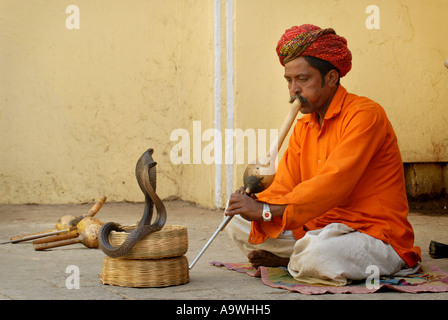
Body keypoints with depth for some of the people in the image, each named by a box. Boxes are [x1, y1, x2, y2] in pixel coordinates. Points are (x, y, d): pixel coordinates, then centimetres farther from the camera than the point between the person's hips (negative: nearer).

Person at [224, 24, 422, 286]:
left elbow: (333, 186, -26)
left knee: (316, 252, -38)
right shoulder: (303, 127, 11)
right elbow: (284, 188, 3)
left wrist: (266, 210, -27)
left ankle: (293, 263, -3)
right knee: (239, 225, 4)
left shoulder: (365, 115, -16)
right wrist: (256, 204, -21)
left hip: (376, 236, -7)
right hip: (320, 231, 8)